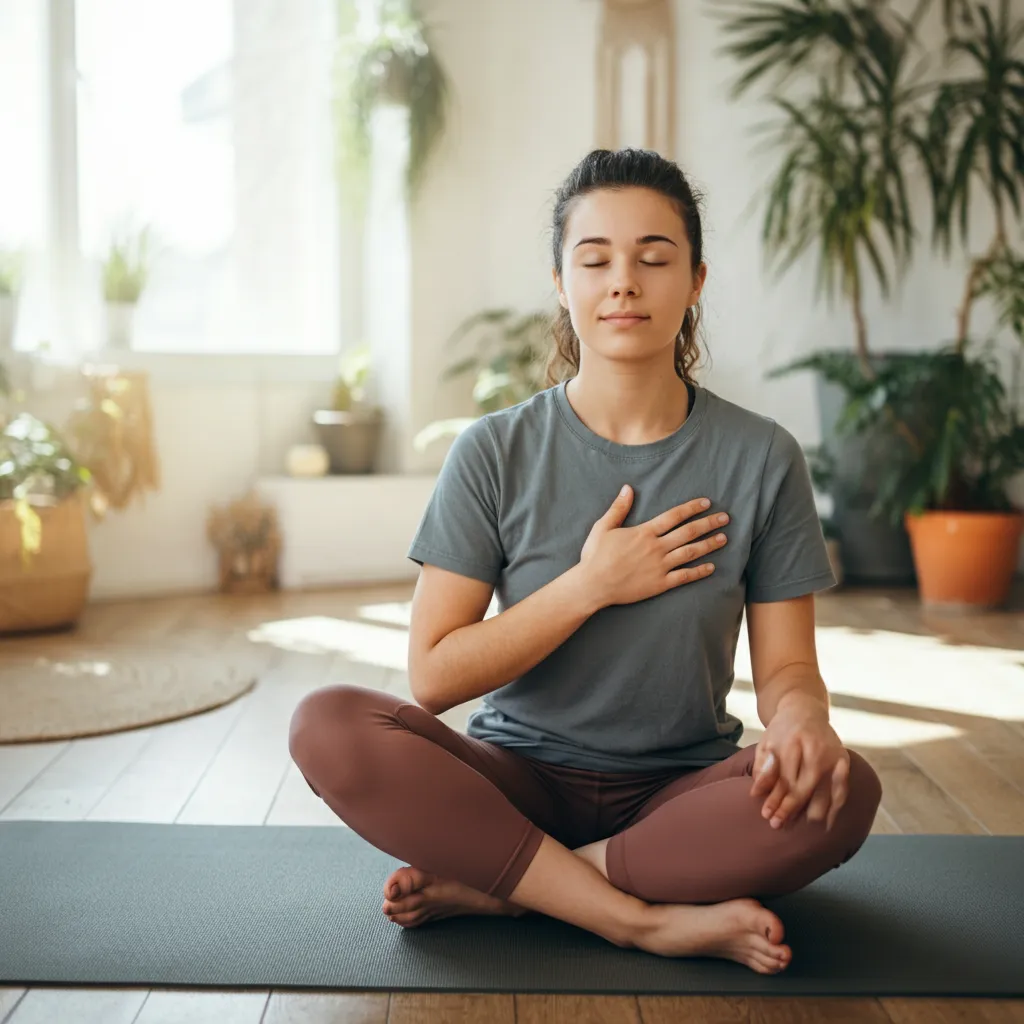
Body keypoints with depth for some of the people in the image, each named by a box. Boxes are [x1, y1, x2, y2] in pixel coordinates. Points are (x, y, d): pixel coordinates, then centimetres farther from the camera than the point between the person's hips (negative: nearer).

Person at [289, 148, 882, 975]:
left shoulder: (760, 458, -2)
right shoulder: (495, 454, -4)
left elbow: (787, 665, -1)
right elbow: (434, 676, -7)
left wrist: (800, 722, -25)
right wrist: (592, 584, -15)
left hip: (679, 795, 1)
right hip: (519, 781, 0)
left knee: (844, 790, -30)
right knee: (329, 725, -27)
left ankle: (496, 888, -20)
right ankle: (649, 919, -23)